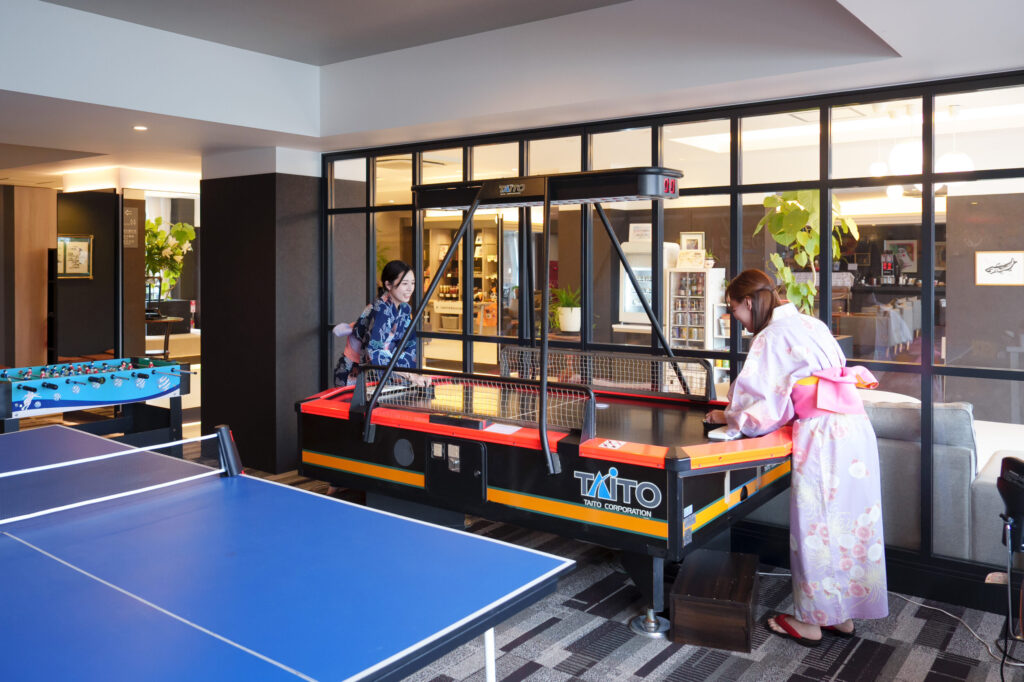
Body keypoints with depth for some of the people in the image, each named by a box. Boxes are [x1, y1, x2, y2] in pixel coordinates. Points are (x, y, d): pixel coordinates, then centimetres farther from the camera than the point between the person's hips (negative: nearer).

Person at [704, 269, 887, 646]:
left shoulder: (770, 338, -9)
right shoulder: (812, 324, 16)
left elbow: (755, 402, -9)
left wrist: (725, 416, 11)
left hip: (822, 438, -8)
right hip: (856, 429, 9)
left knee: (817, 528, 4)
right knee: (849, 524, 15)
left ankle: (811, 621, 18)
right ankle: (843, 615, 28)